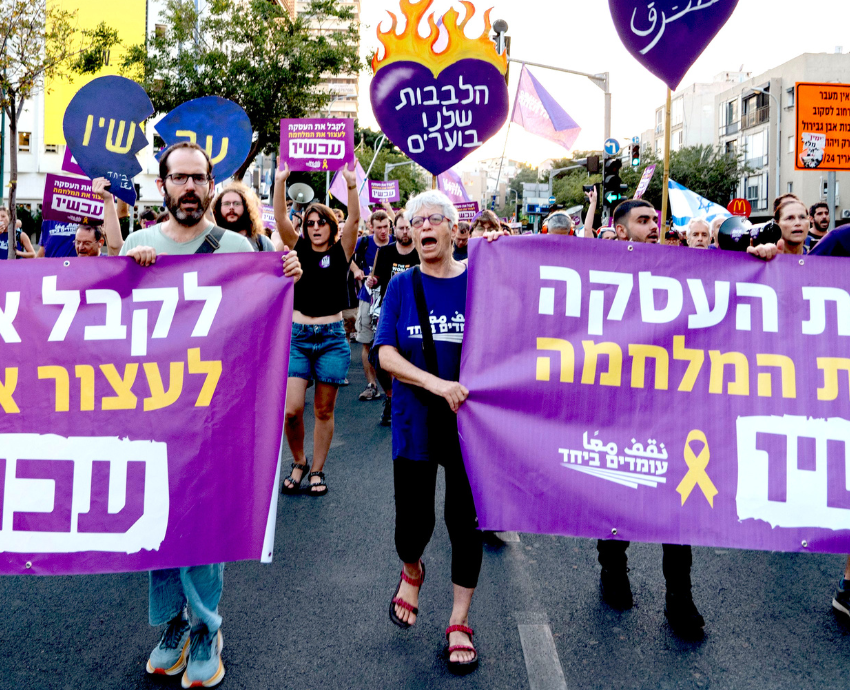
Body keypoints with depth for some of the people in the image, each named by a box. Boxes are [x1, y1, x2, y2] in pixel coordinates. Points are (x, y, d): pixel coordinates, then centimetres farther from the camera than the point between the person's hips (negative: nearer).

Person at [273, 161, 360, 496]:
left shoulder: (340, 252, 3)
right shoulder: (299, 248, 7)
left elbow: (354, 219, -12)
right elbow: (280, 218, -6)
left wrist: (351, 184, -25)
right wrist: (281, 181, -18)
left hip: (332, 338, -1)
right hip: (297, 336, 1)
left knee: (324, 411, 7)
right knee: (291, 409, -7)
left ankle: (317, 470, 22)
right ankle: (298, 463, 18)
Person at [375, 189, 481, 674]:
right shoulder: (402, 286, 0)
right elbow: (386, 355, -8)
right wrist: (435, 383, -22)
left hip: (469, 420, 0)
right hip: (415, 421, 0)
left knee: (465, 521, 5)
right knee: (414, 520, 4)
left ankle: (459, 621, 25)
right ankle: (412, 571, 41)